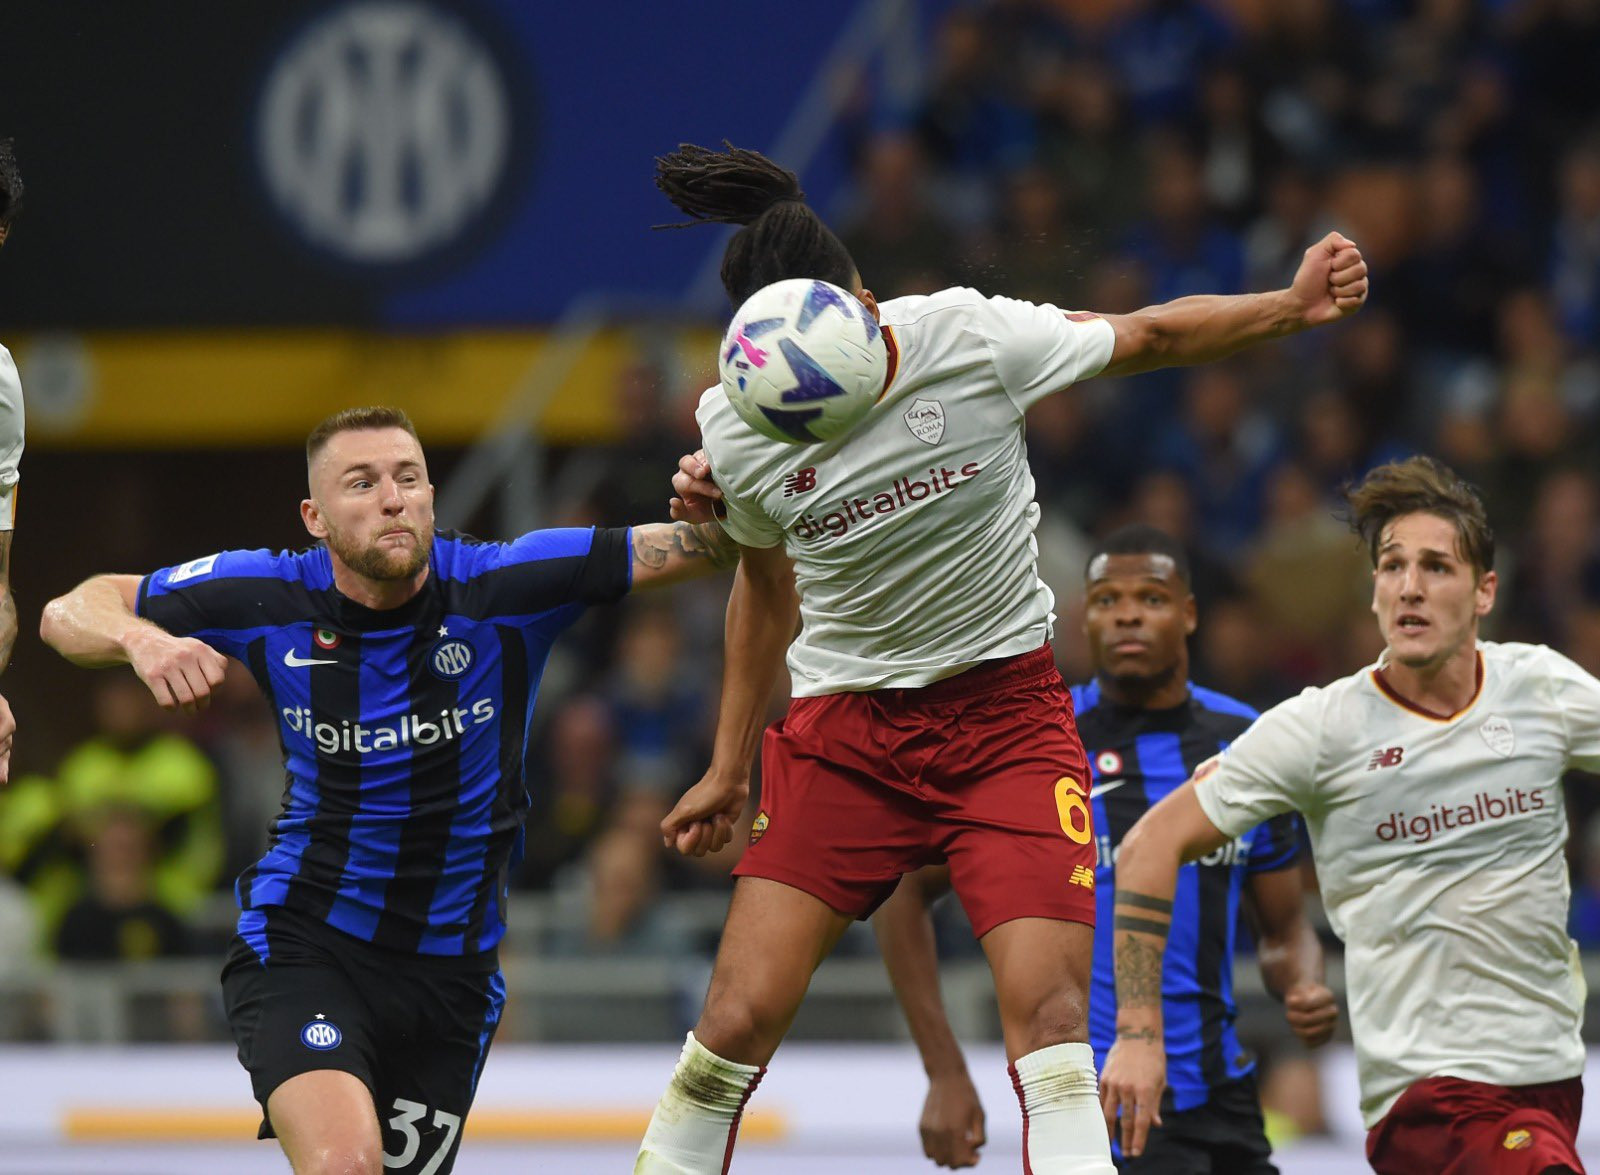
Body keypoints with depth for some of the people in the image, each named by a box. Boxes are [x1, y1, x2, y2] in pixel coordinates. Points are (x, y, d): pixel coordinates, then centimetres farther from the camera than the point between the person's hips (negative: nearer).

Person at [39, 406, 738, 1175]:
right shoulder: (270, 597, -8)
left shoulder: (502, 585, -11)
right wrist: (140, 639, -22)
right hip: (302, 944, -2)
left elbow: (707, 548, -14)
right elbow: (68, 614, 1)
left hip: (449, 967, 2)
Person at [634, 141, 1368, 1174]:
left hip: (1006, 711, -1)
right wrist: (729, 768, 16)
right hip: (844, 728, 1)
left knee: (1049, 1016, -17)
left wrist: (1294, 308, -10)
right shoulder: (736, 430, -9)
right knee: (739, 1017, -9)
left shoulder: (969, 336, -16)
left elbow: (1151, 336, 1)